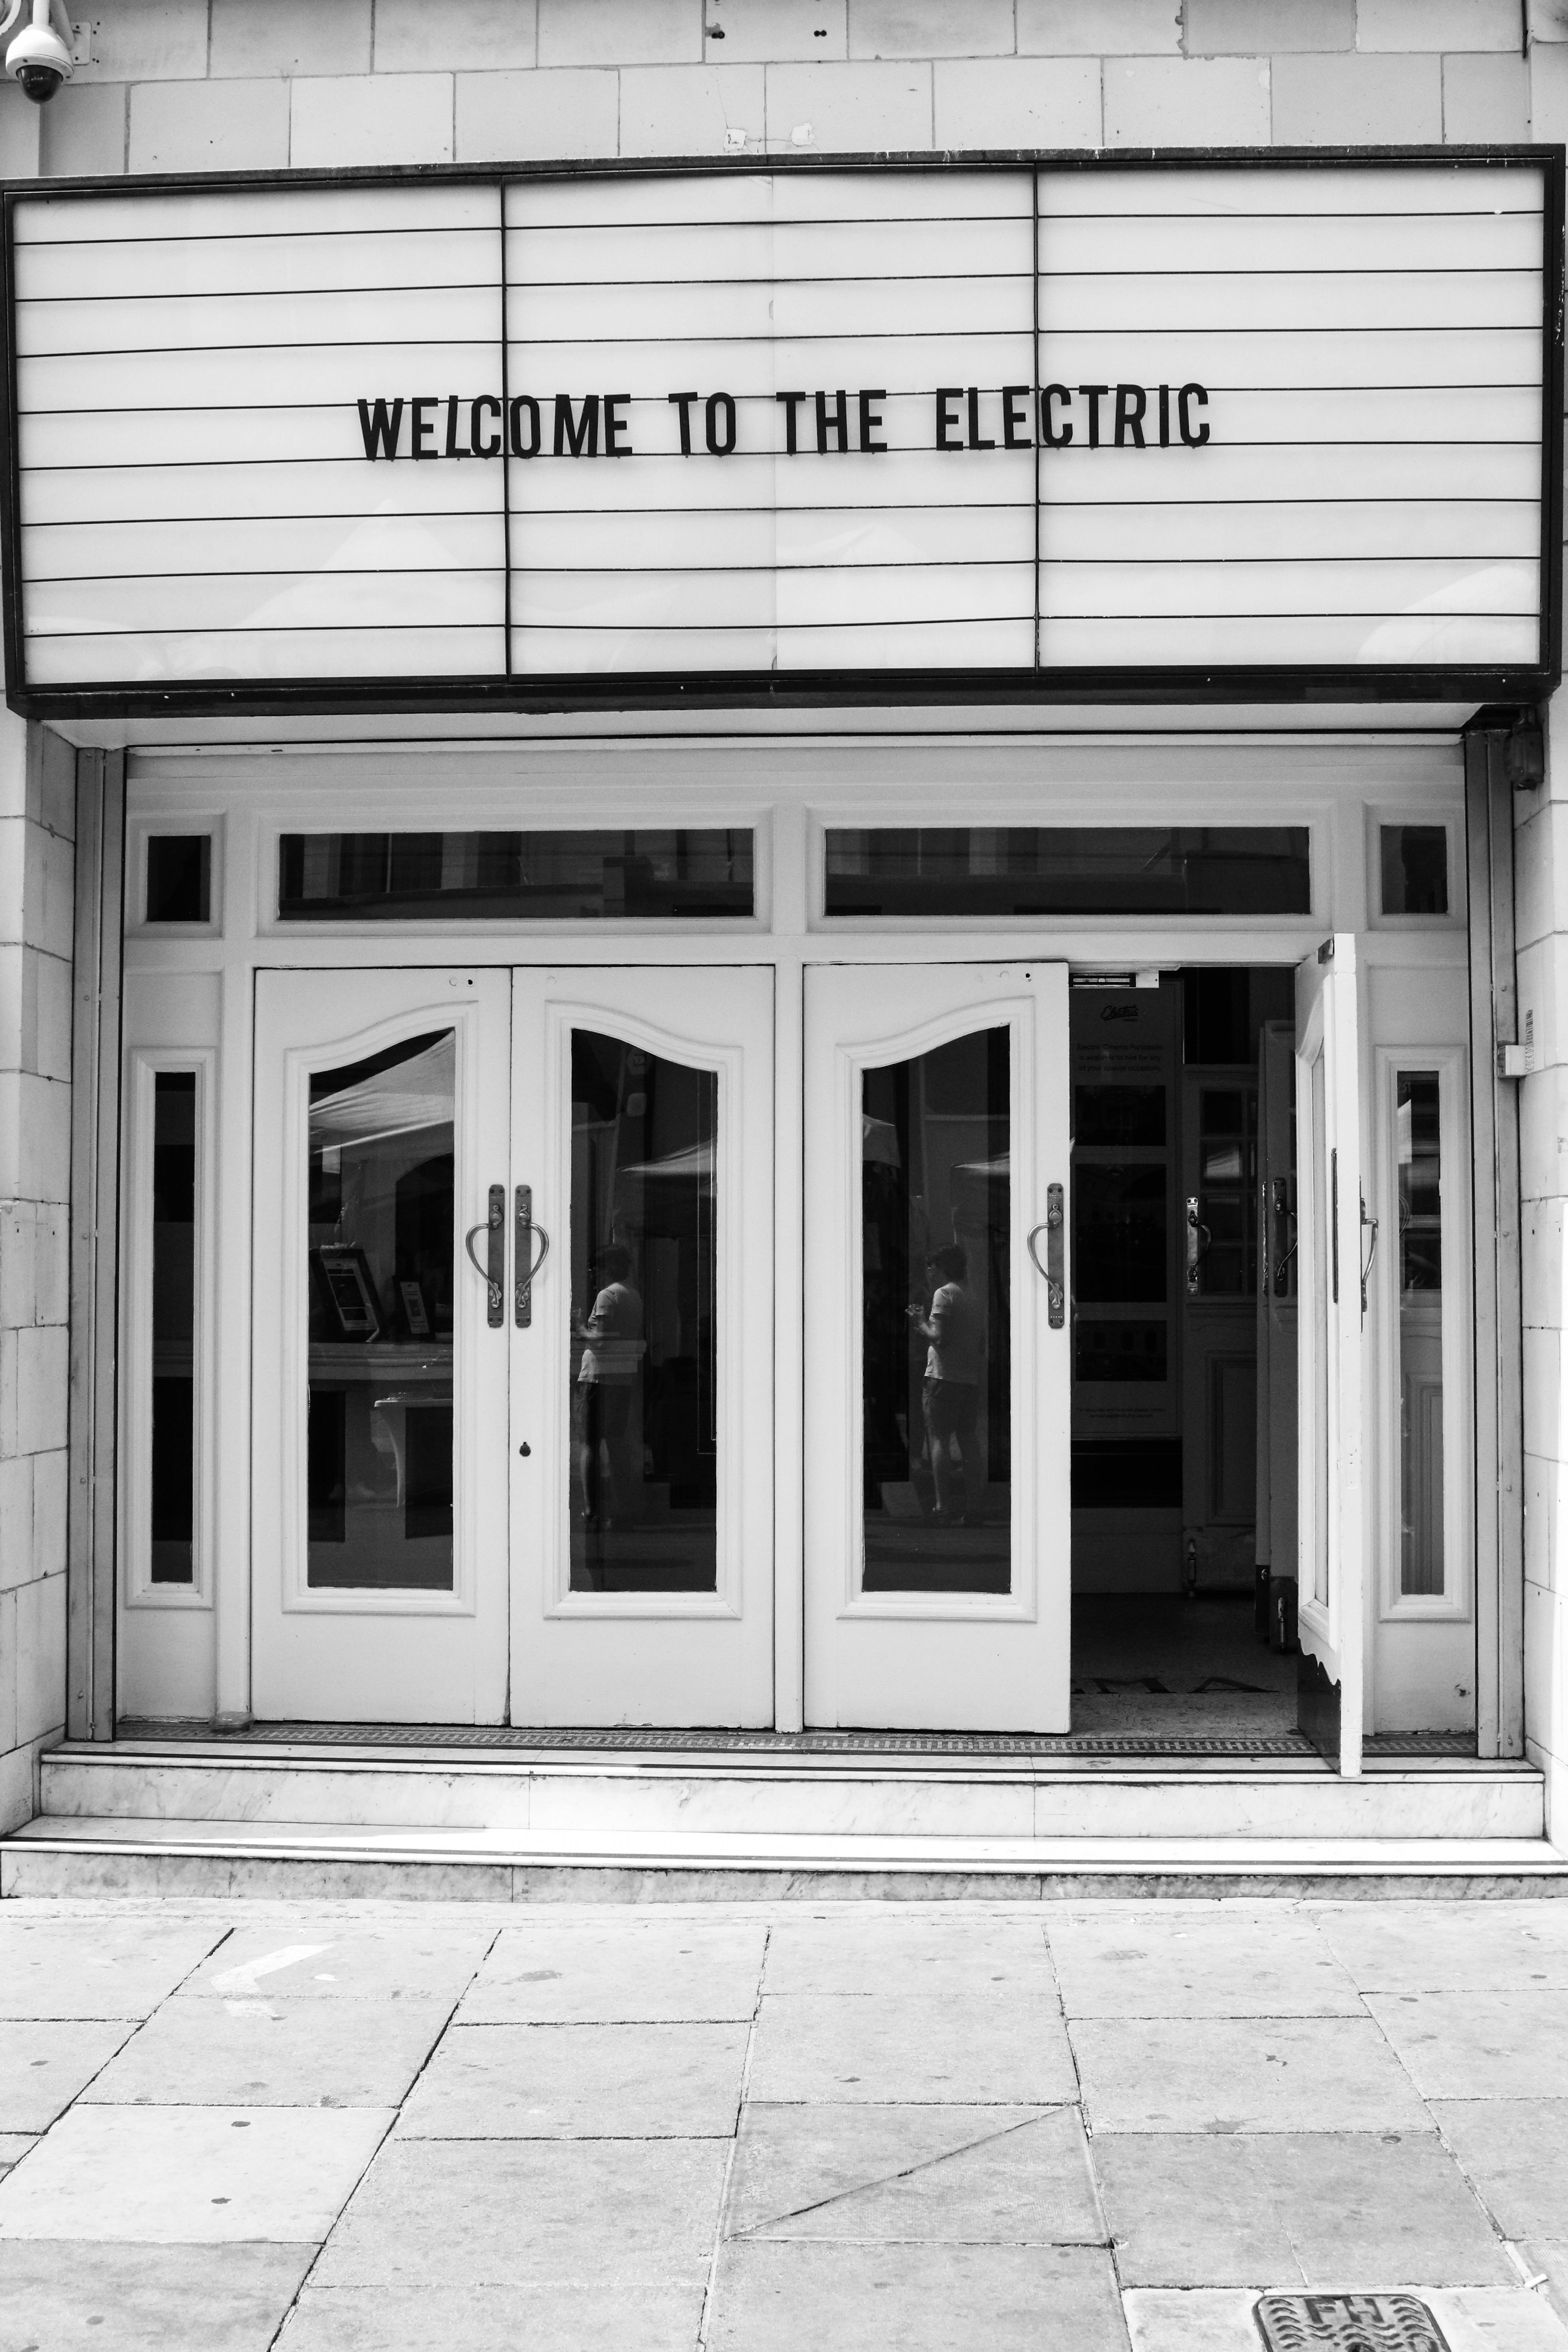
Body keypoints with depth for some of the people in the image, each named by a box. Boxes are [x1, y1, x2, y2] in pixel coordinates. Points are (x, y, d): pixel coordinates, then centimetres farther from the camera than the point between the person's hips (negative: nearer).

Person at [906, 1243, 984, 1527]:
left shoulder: (944, 1293, -7)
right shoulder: (971, 1296, 16)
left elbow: (940, 1337, -17)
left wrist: (920, 1323, 2)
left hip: (943, 1376, -7)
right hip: (971, 1378, 7)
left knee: (940, 1440, -4)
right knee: (968, 1440, 10)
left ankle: (945, 1509, -8)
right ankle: (974, 1507, 9)